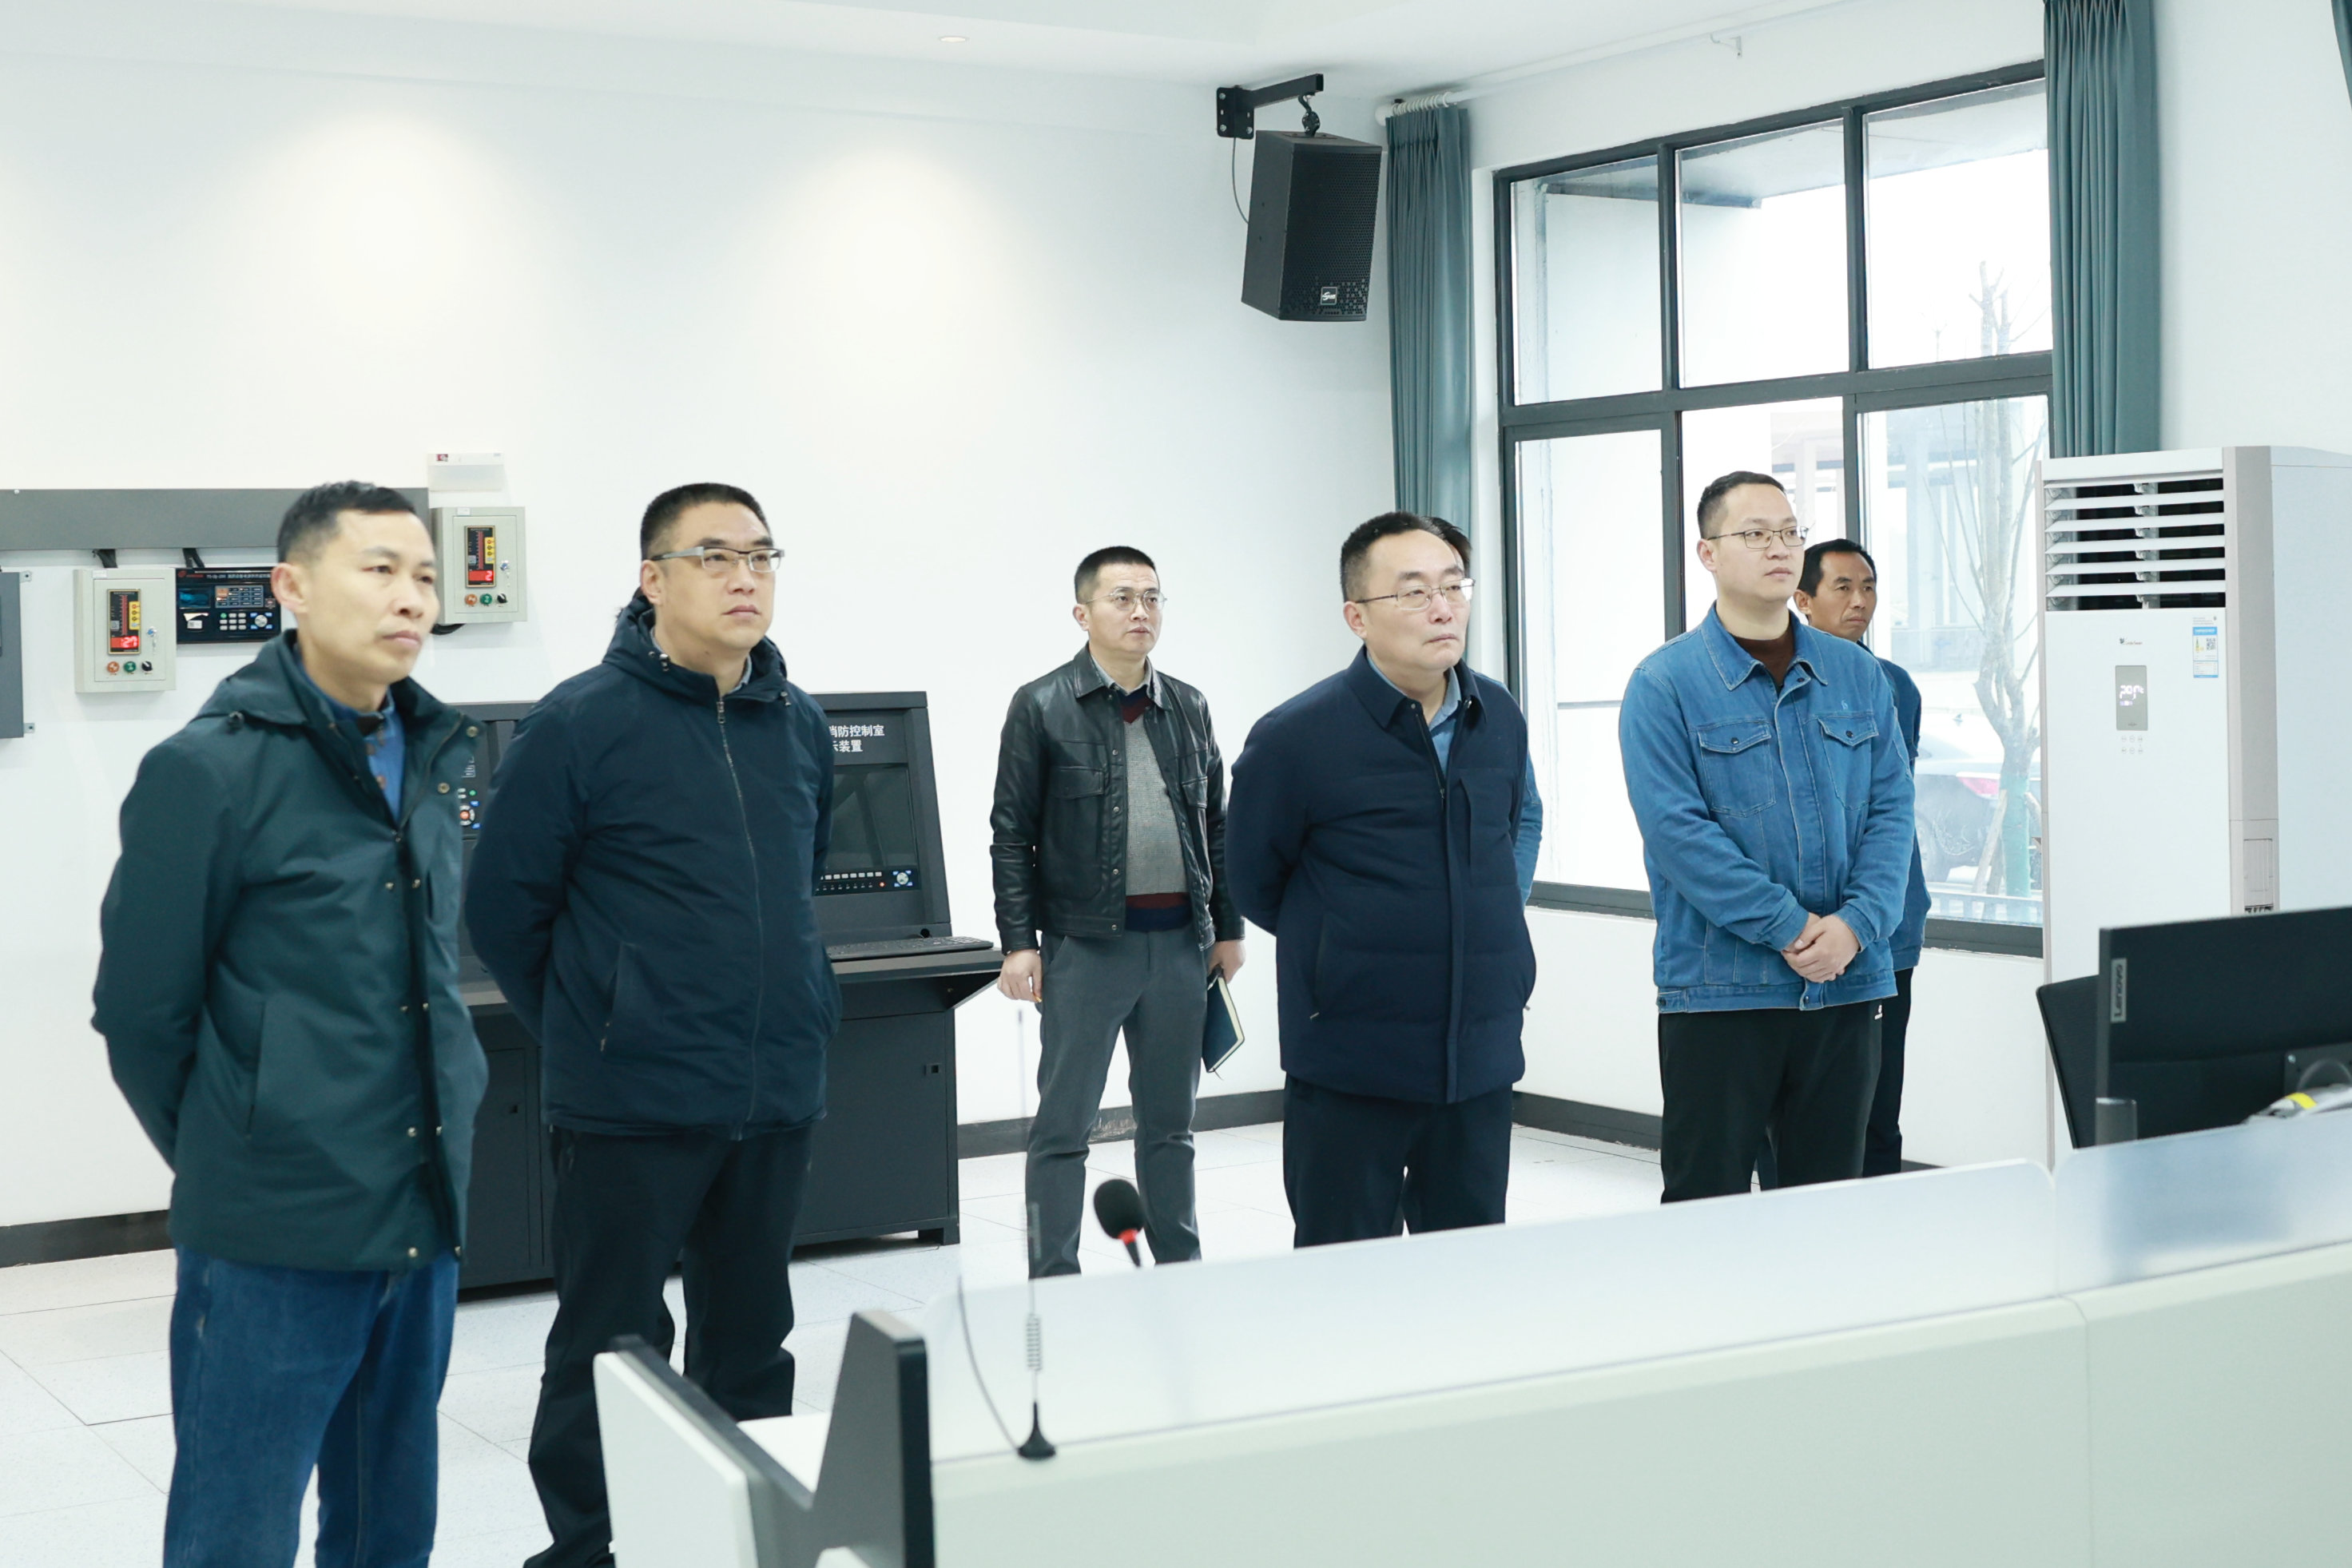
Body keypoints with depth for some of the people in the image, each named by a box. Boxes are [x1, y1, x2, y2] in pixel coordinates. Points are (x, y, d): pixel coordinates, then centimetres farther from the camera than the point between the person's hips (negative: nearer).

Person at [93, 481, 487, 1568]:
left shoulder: (428, 758, 9)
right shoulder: (208, 768, -11)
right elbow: (141, 1013, -7)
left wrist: (436, 1143, 14)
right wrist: (224, 1166, 2)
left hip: (424, 1224, 6)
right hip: (274, 1235, -6)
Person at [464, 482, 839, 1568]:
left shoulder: (800, 728, 6)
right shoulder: (579, 726, -11)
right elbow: (503, 906, -6)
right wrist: (586, 1031, 1)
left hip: (778, 1102, 6)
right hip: (632, 1110, -5)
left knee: (751, 1341, 16)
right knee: (612, 1346, 4)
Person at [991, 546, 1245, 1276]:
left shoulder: (1188, 708, 11)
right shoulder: (1042, 707, -2)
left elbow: (1216, 825, 16)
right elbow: (1012, 834, -3)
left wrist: (1228, 928, 12)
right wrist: (1018, 942, -9)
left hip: (1180, 943, 4)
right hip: (1085, 943, -4)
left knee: (1170, 1121, 14)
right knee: (1063, 1126, 0)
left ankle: (1181, 1271, 23)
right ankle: (1053, 1284, 7)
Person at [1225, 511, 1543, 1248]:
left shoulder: (1499, 717, 5)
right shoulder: (1294, 738, -12)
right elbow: (1256, 884, 2)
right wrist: (1340, 950, 8)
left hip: (1481, 1057, 5)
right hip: (1351, 1069, -5)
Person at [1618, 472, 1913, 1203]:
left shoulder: (1857, 674, 11)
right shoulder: (1665, 684, -4)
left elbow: (1891, 807, 5)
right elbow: (1677, 828, -12)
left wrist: (1856, 924, -11)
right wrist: (1789, 927, -16)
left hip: (1847, 982, 4)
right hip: (1718, 987, -4)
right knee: (1708, 1204, 2)